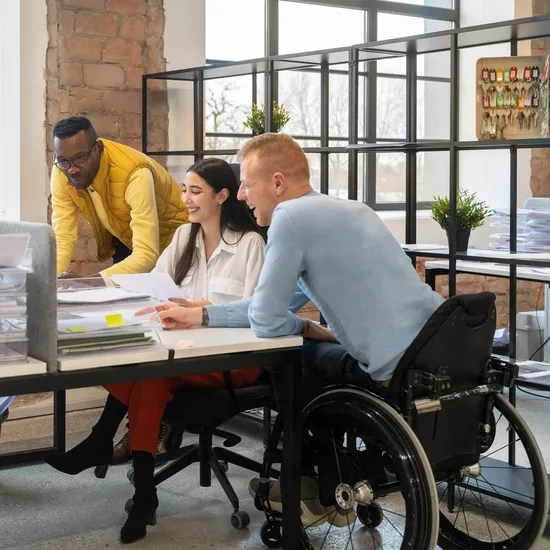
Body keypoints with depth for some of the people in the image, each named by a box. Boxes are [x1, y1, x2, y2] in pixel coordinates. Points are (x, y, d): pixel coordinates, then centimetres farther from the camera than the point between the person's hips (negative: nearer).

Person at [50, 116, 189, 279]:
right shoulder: (61, 171, -21)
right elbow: (62, 238, -19)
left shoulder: (134, 173, -37)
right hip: (125, 240, 4)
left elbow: (146, 255, -43)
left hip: (169, 237, -4)